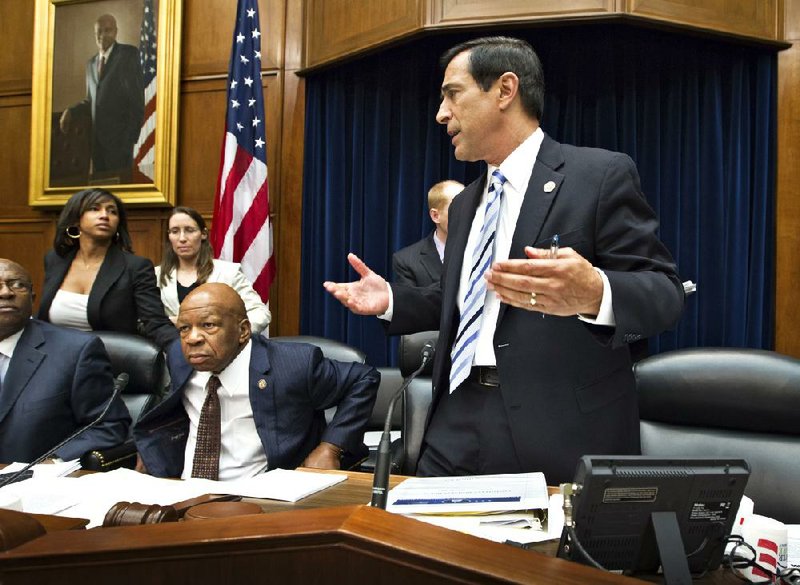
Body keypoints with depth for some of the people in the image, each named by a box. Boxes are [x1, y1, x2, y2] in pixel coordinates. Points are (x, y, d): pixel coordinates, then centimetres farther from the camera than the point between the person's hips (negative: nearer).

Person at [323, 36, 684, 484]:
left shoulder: (602, 175, -6)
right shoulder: (465, 203, 17)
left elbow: (665, 294, -12)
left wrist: (594, 295, -32)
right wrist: (391, 300, 8)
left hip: (560, 431, -6)